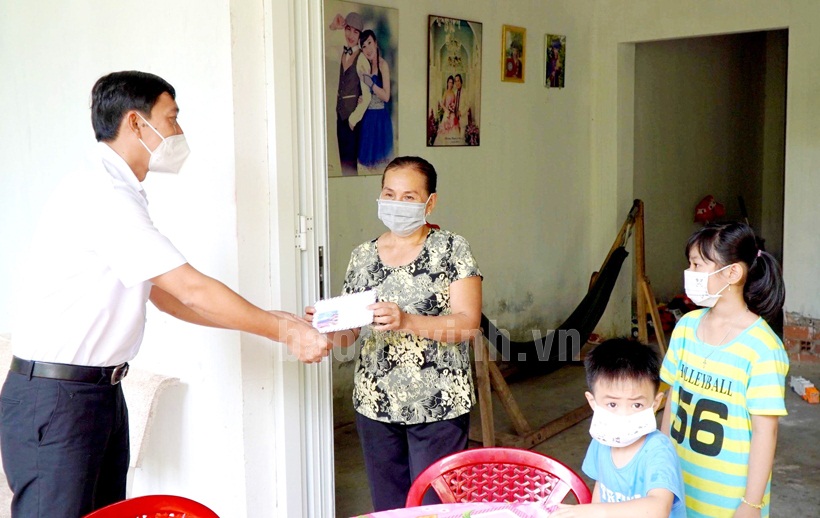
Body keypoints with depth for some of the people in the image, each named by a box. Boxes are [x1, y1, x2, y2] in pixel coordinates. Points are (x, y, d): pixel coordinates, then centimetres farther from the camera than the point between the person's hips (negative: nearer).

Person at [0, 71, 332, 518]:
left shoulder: (118, 194, 13)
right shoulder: (99, 193, -19)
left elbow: (166, 296, 14)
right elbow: (191, 291, -20)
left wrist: (273, 322, 8)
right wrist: (283, 330, -11)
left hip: (103, 392, 9)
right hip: (54, 397, -9)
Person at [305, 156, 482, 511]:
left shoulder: (451, 249, -4)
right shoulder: (363, 256, 7)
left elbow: (468, 323, -14)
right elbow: (348, 335, 9)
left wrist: (405, 321, -28)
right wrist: (327, 326, -13)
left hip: (438, 405, -3)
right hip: (376, 404, 4)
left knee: (434, 505, 3)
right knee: (388, 506, 13)